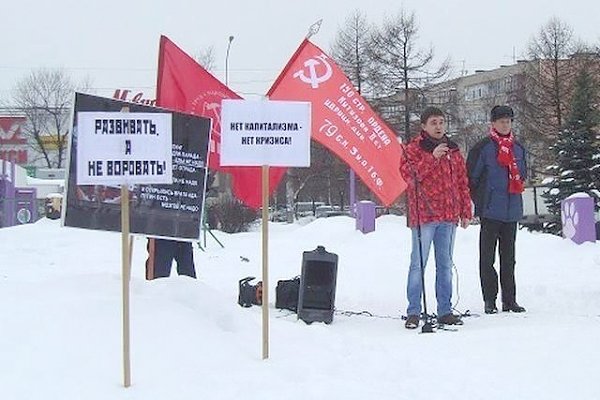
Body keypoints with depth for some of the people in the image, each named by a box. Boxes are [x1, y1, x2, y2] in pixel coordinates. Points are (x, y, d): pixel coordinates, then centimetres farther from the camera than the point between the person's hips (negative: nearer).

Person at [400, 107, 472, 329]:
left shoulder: (453, 150, 15)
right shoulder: (414, 149, 0)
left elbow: (462, 183, 18)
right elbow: (409, 174, -16)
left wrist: (466, 212, 14)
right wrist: (432, 157, -23)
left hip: (449, 216, 5)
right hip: (424, 215, -5)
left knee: (445, 265, 9)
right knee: (418, 264, -4)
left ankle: (445, 311, 15)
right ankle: (414, 312, -1)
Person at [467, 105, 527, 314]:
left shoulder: (518, 148, 12)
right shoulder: (482, 148, -5)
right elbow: (472, 176, -4)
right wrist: (479, 201, -3)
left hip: (512, 210, 5)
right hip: (490, 210, -5)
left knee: (508, 257, 10)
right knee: (488, 257, -1)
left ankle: (509, 300, 16)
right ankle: (489, 300, 3)